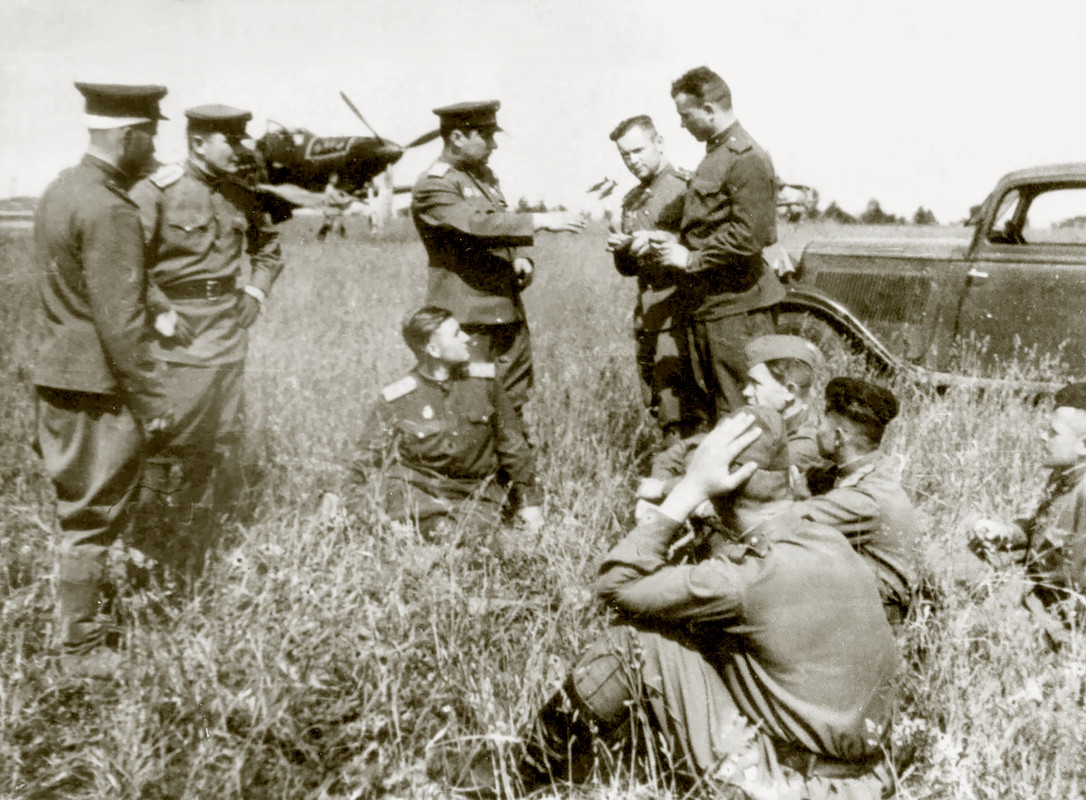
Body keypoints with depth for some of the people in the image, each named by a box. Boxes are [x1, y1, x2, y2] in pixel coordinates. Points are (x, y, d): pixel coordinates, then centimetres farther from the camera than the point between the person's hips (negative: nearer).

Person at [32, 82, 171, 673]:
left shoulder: (61, 188, 11)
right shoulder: (109, 210, -20)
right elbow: (119, 321, -22)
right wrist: (152, 400, -16)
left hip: (58, 378, 10)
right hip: (98, 387, -9)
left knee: (79, 513, 20)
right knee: (93, 520, 2)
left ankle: (80, 619, 35)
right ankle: (82, 650, 15)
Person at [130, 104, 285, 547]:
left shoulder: (242, 196, 8)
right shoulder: (156, 192, -10)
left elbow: (268, 248, 24)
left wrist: (256, 292, 10)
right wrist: (159, 311, -17)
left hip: (228, 329, 6)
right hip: (178, 330, -6)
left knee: (223, 434, 9)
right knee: (176, 432, -6)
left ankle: (198, 535, 23)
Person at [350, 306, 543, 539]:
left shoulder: (484, 383, 2)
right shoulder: (397, 400, -5)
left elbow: (512, 444, 11)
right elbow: (369, 456, 0)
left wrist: (529, 501, 12)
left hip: (477, 500, 2)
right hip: (422, 498, -2)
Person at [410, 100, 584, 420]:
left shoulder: (484, 174, 17)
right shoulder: (431, 188, -12)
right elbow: (478, 226, -26)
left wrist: (519, 260, 7)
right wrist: (539, 221, -28)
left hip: (508, 311, 8)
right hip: (467, 317, -8)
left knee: (512, 406, 11)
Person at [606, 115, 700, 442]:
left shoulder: (685, 187, -4)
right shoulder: (631, 200, 18)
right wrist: (620, 249, 1)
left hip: (677, 308, -7)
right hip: (646, 312, 7)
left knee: (677, 400, -12)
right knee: (653, 401, 11)